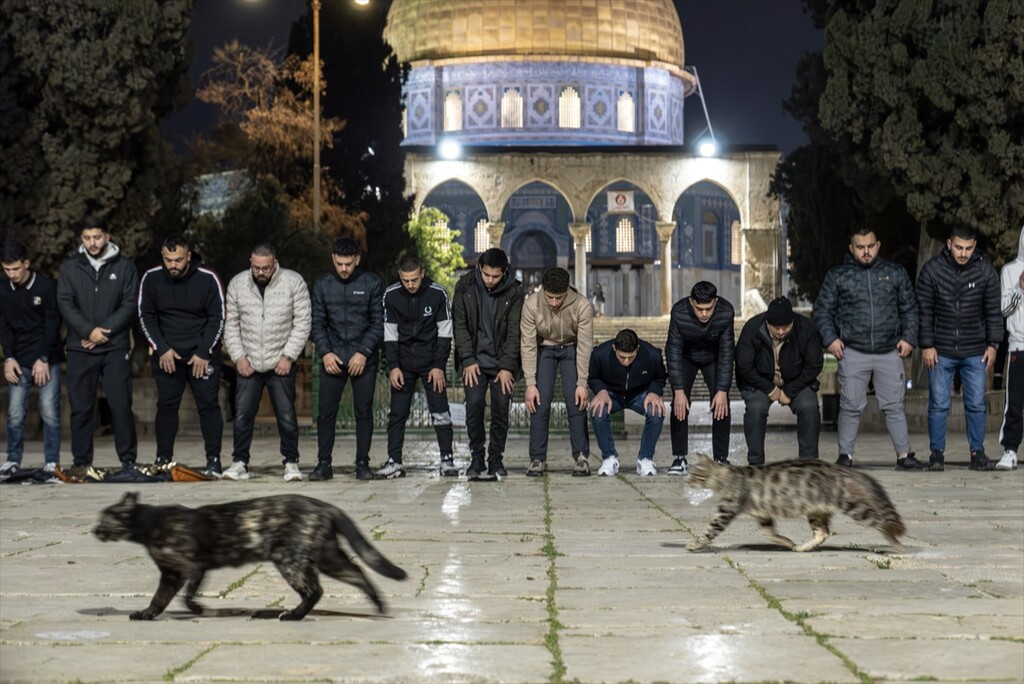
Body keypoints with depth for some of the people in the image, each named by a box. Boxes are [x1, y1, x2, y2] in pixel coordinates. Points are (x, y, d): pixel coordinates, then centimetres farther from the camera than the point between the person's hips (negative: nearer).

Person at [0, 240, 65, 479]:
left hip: (47, 360, -3)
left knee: (50, 412, -5)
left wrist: (44, 359, -12)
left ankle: (52, 462, 1)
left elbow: (52, 325, -8)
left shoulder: (47, 286, -6)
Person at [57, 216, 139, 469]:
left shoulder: (124, 267, 5)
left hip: (116, 348, -1)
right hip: (80, 350, 1)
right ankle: (81, 460, 9)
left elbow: (130, 304, -1)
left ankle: (128, 458, 3)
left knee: (121, 405, -3)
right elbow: (65, 304, -1)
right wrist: (89, 331, -14)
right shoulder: (69, 268, 8)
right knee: (80, 407, 3)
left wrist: (105, 331, -12)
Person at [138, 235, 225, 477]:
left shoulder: (208, 279, -12)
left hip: (203, 353, -2)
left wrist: (204, 353, -12)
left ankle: (213, 461, 0)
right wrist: (161, 349, -8)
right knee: (166, 405, 2)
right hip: (166, 354, 2)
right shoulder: (151, 279, -6)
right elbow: (146, 317, 1)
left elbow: (218, 318, -7)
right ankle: (163, 461, 8)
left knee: (208, 405, -4)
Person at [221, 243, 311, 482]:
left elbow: (302, 322, -5)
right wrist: (238, 357, -3)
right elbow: (231, 323, 6)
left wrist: (288, 356, -11)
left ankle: (291, 462, 10)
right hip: (247, 363, 2)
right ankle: (240, 463, 11)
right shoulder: (237, 283, 1)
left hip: (280, 364, -2)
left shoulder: (294, 282, -6)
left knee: (286, 416, -2)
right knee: (242, 415, 0)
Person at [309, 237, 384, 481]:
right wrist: (325, 353, -7)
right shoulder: (323, 284, 6)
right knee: (325, 412, -2)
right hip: (333, 358, 2)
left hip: (364, 358, -2)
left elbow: (378, 323, -2)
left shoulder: (372, 284, -1)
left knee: (364, 412, 1)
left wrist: (364, 353, -12)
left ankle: (362, 463, 8)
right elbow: (317, 322, 6)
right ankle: (324, 463, 5)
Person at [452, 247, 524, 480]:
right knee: (474, 406, -10)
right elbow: (460, 325, -2)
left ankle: (496, 459, 8)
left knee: (501, 408, -4)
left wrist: (507, 366, -12)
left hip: (502, 362, 0)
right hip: (475, 361, 0)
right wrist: (468, 360, -9)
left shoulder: (514, 291, -6)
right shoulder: (465, 286, -4)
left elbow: (514, 331, -7)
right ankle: (476, 459, -2)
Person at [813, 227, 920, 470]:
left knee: (894, 406, 3)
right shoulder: (837, 275, 6)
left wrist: (908, 338, 3)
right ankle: (845, 455, 7)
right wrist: (830, 338, -6)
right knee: (851, 406, -1)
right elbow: (822, 310, 7)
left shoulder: (895, 273, 11)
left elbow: (909, 308, 15)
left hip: (890, 352, 1)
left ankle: (904, 455, 6)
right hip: (853, 352, -1)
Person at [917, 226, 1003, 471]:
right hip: (941, 351, -1)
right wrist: (927, 345, -5)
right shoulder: (932, 269, -6)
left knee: (976, 404, 4)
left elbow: (993, 310, 6)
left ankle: (977, 452, 13)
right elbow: (924, 310, -2)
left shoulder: (985, 270, -2)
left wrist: (993, 344, 2)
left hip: (975, 352, 1)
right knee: (938, 404, 2)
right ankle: (937, 453, 10)